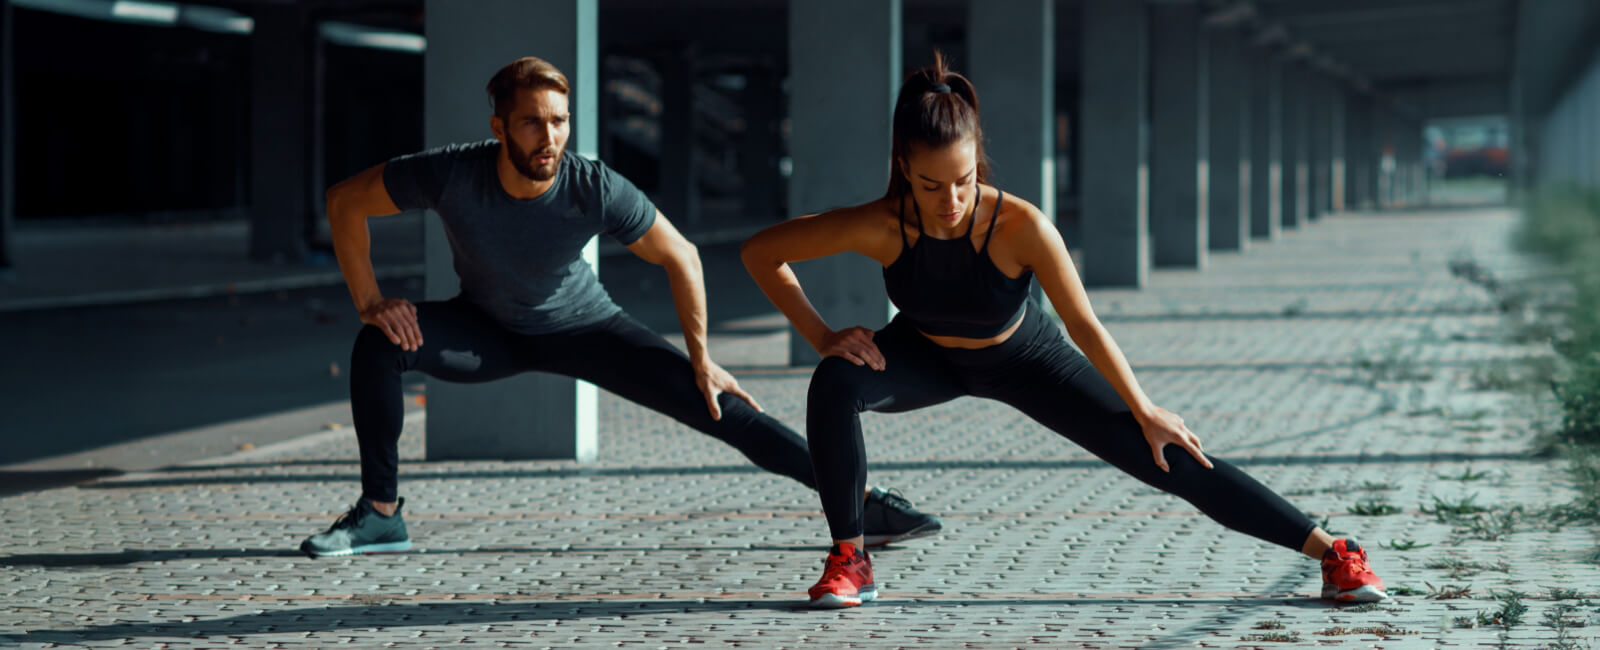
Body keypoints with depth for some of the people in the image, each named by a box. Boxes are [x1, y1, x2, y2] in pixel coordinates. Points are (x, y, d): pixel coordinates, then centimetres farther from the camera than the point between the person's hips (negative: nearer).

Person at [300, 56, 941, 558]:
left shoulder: (597, 190, -31)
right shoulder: (451, 175, -31)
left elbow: (680, 258, -15)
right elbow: (345, 202, -15)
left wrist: (701, 360, -11)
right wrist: (370, 304, -20)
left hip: (584, 327, -1)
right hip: (489, 329, 1)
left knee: (711, 401, -16)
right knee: (378, 343, -26)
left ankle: (863, 500, -11)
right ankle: (380, 515, -12)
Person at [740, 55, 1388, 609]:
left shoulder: (1020, 227, -37)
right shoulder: (879, 228, -34)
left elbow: (1085, 325, -23)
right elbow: (760, 252, -20)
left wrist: (1143, 410, -12)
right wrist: (822, 337, -24)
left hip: (1022, 358, -1)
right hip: (927, 356, 1)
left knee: (1165, 456, -7)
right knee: (834, 385, -31)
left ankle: (1333, 552, 2)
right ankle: (848, 561, -12)